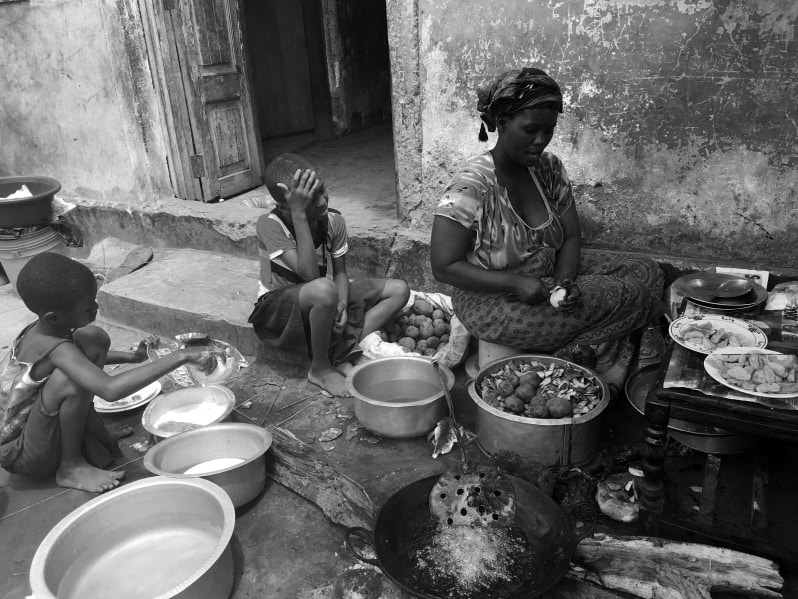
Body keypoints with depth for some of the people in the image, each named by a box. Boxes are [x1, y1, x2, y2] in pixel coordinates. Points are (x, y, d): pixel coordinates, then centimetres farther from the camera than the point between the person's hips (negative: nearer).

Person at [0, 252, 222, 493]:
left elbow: (77, 357, 18)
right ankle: (71, 466, -12)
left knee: (93, 338, -2)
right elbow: (110, 389, -50)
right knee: (72, 377, -35)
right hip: (20, 456, -8)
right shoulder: (56, 349, -34)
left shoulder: (42, 329, -6)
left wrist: (130, 357, 6)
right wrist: (180, 357, -49)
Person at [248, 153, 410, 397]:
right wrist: (299, 214, -38)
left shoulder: (333, 220, -9)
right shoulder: (269, 224, -24)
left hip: (321, 303, 6)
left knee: (399, 290, -6)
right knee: (324, 289, -42)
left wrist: (342, 304, -23)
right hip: (276, 308, -6)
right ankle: (320, 368, -15)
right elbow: (309, 274, -34)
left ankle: (342, 356, -16)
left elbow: (340, 272, -2)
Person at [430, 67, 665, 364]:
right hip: (492, 300, -8)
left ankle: (576, 351, -5)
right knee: (634, 295, -17)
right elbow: (444, 267, -22)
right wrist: (515, 283, -28)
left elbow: (571, 237, 5)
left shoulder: (550, 169, 0)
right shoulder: (471, 185, -21)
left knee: (647, 272, -3)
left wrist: (563, 282, -16)